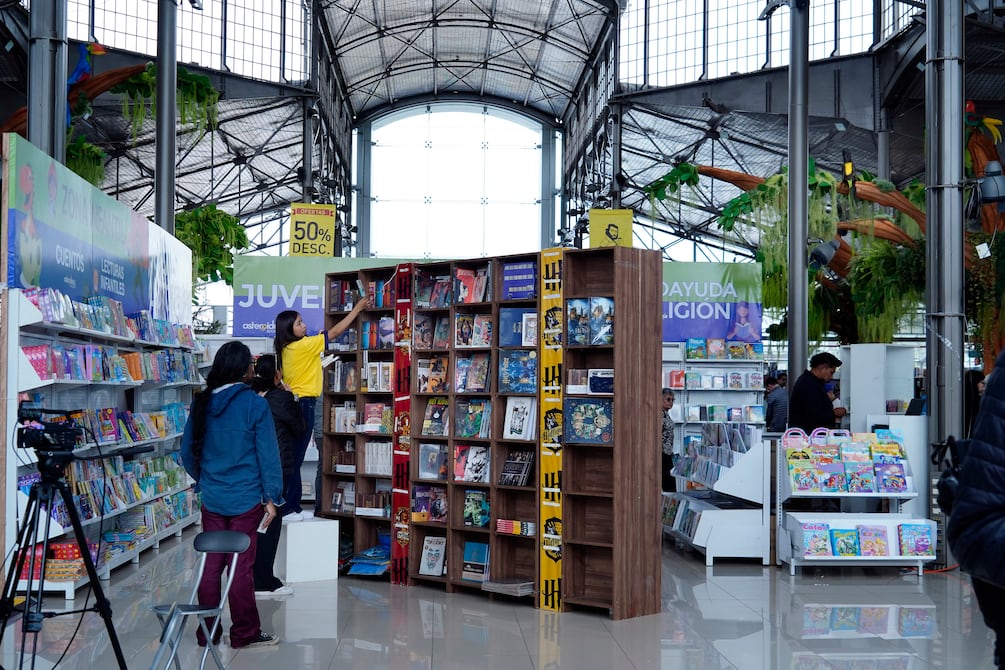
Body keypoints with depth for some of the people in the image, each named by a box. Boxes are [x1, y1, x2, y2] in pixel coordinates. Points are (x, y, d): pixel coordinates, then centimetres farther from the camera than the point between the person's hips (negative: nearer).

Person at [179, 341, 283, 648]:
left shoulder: (202, 404, 3)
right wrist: (272, 497, -5)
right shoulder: (254, 404, -11)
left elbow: (187, 453, 10)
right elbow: (268, 453, -11)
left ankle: (207, 632, 18)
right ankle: (244, 633, 11)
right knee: (241, 568, 2)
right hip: (246, 500, -4)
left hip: (211, 499, 4)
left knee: (211, 565, 10)